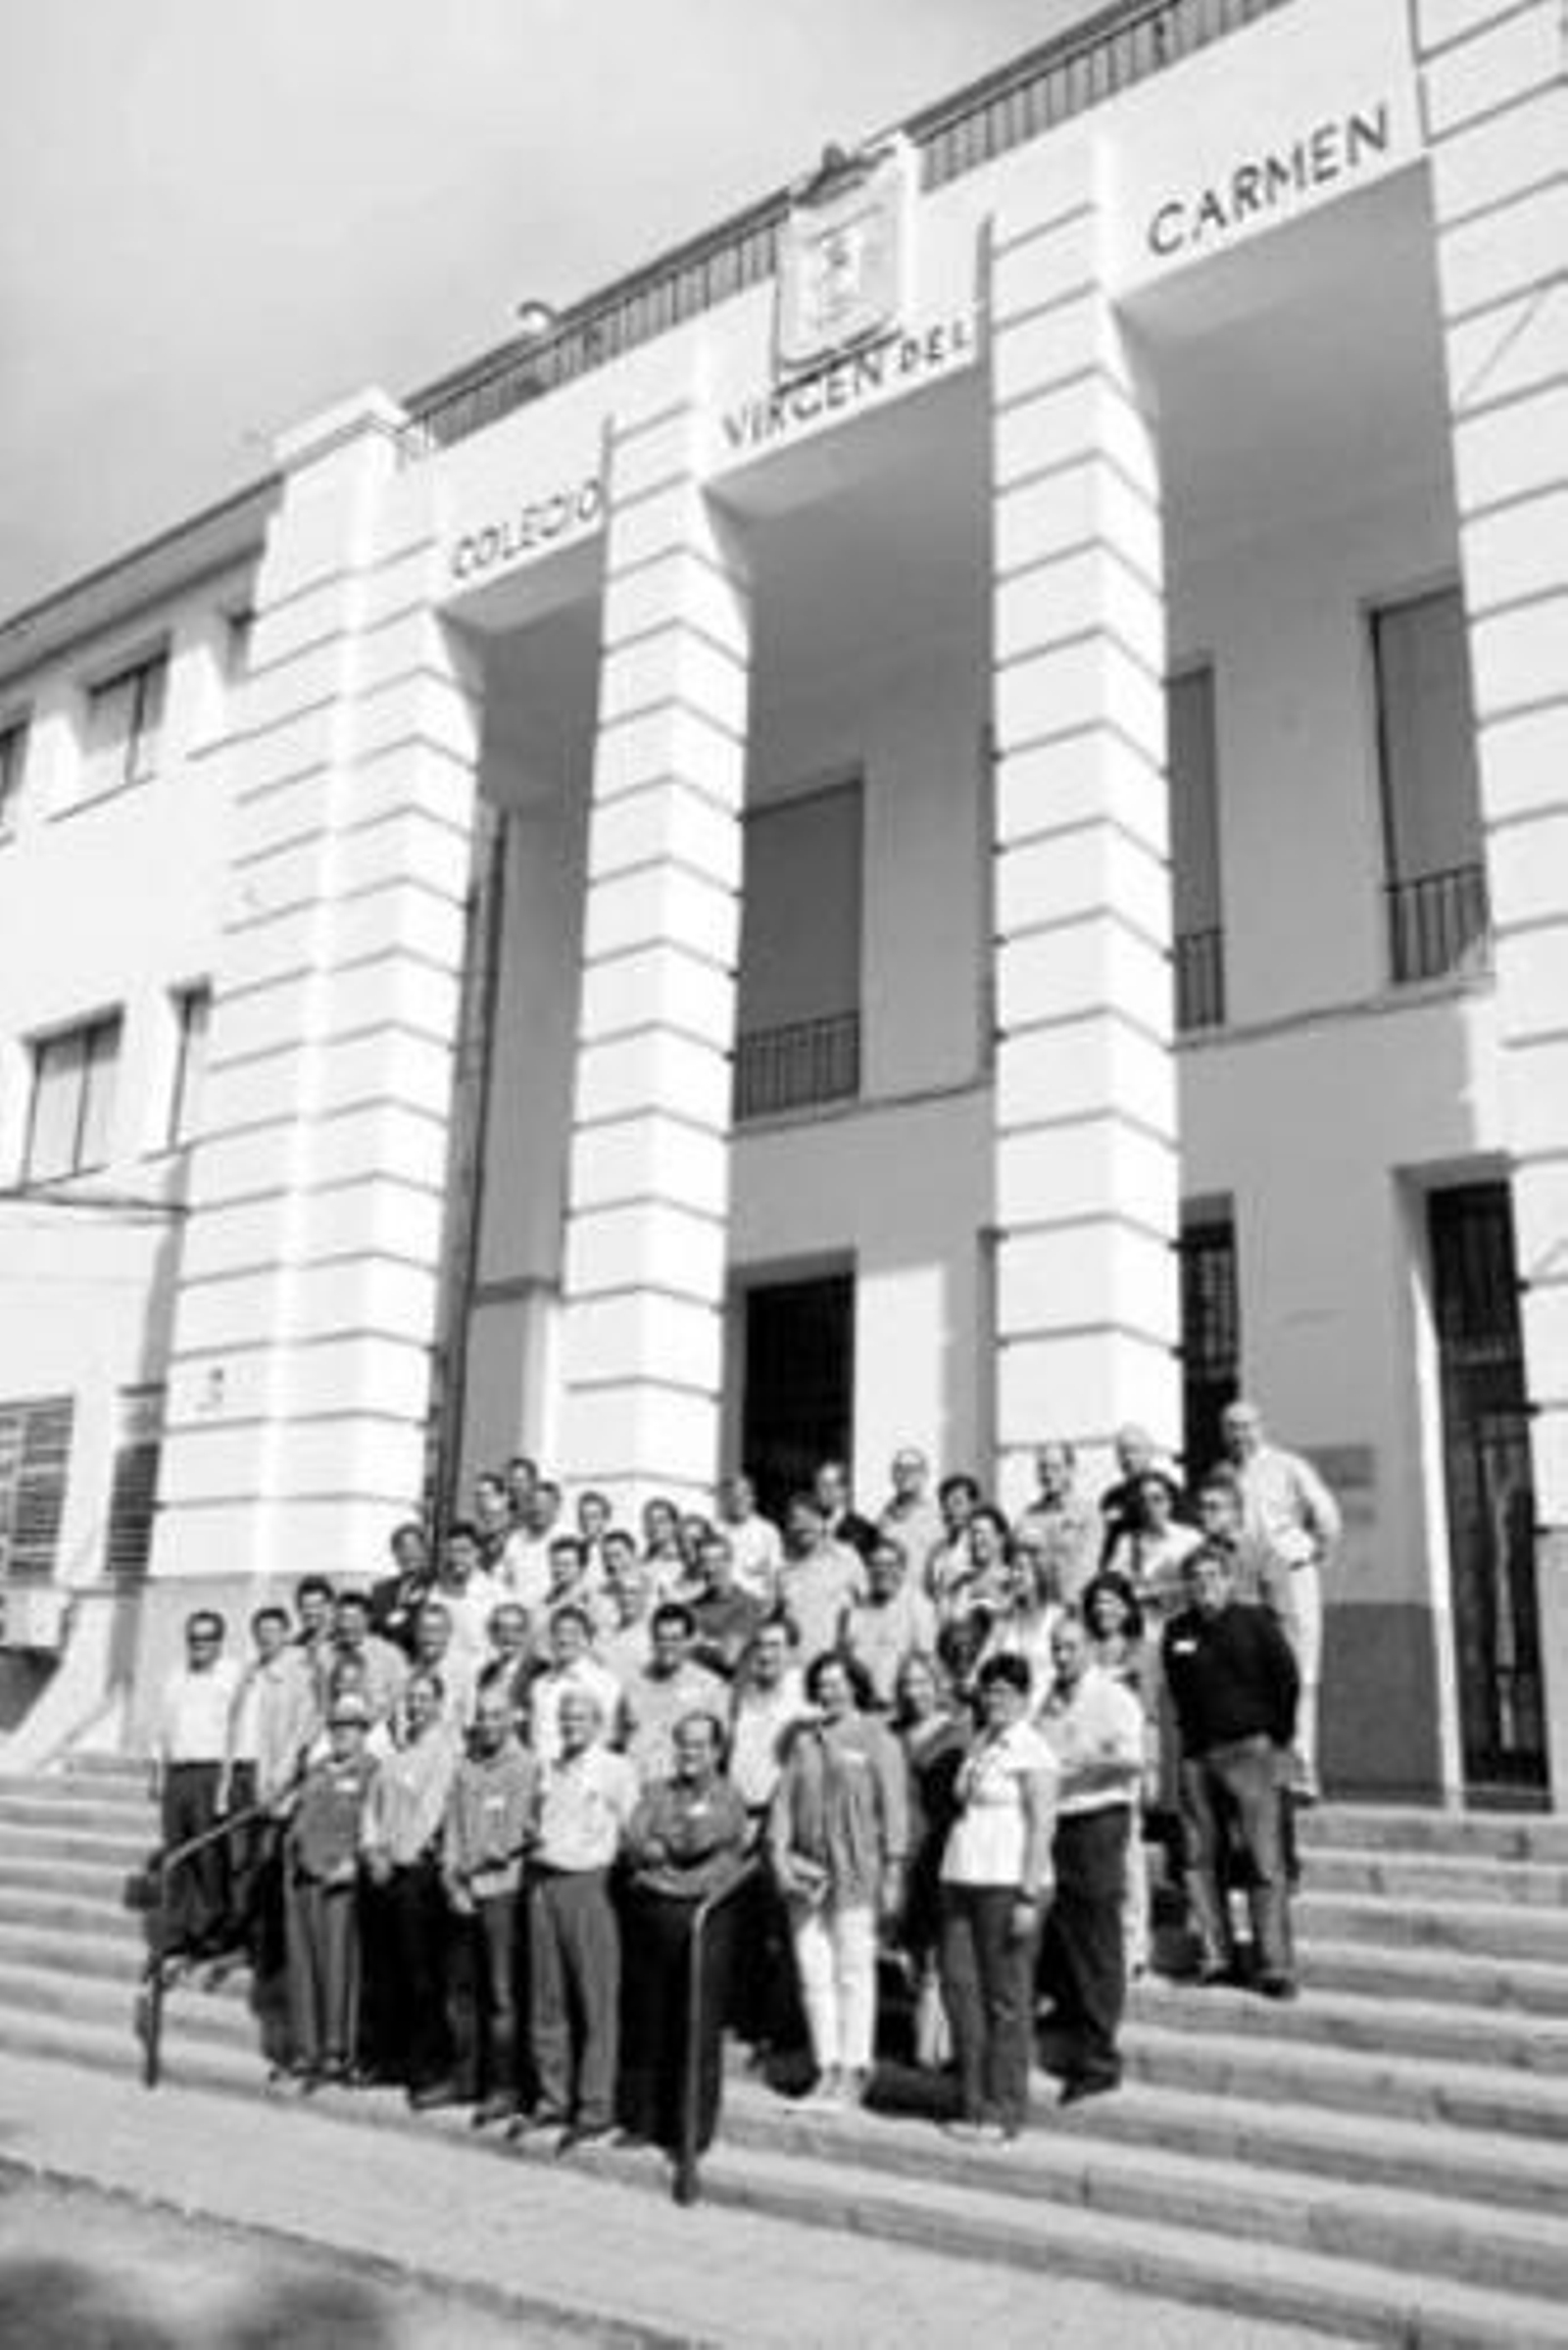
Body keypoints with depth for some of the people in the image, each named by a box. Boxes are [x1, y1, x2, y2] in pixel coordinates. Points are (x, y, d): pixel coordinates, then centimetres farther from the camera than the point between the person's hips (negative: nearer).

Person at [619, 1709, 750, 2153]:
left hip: (704, 1915, -3)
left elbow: (697, 1842, -11)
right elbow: (634, 1845, 1)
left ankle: (691, 2131, 8)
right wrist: (677, 1847, -8)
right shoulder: (656, 1792, 15)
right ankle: (640, 2120, 21)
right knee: (644, 2020, 9)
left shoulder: (728, 1800, 4)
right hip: (650, 1913, 3)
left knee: (697, 2027, -1)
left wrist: (659, 1846, 1)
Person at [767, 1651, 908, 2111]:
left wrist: (893, 1871, -7)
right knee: (813, 1971, 5)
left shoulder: (877, 1740, 0)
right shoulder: (803, 1740, 13)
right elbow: (784, 1799, 11)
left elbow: (894, 1809, -2)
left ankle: (855, 2068, 8)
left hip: (856, 1872, -4)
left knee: (854, 1970, -2)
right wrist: (778, 1852, -1)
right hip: (806, 1871, 4)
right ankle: (827, 2067, 14)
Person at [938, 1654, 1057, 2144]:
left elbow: (1042, 1825, -11)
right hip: (962, 1878, 7)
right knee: (959, 1986, 4)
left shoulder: (1031, 1750, -6)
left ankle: (1003, 2112, 9)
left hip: (1008, 1883, -7)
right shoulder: (977, 1745, 15)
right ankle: (973, 2104, 15)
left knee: (1005, 1998, -1)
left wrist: (1029, 1896, -16)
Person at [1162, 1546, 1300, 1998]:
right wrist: (1188, 1734, 12)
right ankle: (1216, 1956, 10)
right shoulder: (1177, 1632, 10)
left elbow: (1288, 1680, 2)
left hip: (1249, 1750, -4)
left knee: (1265, 1862, -6)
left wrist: (1278, 1740, 1)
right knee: (1201, 1859, 3)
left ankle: (1276, 1965, -3)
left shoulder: (1254, 1622, 0)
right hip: (1196, 1755, 4)